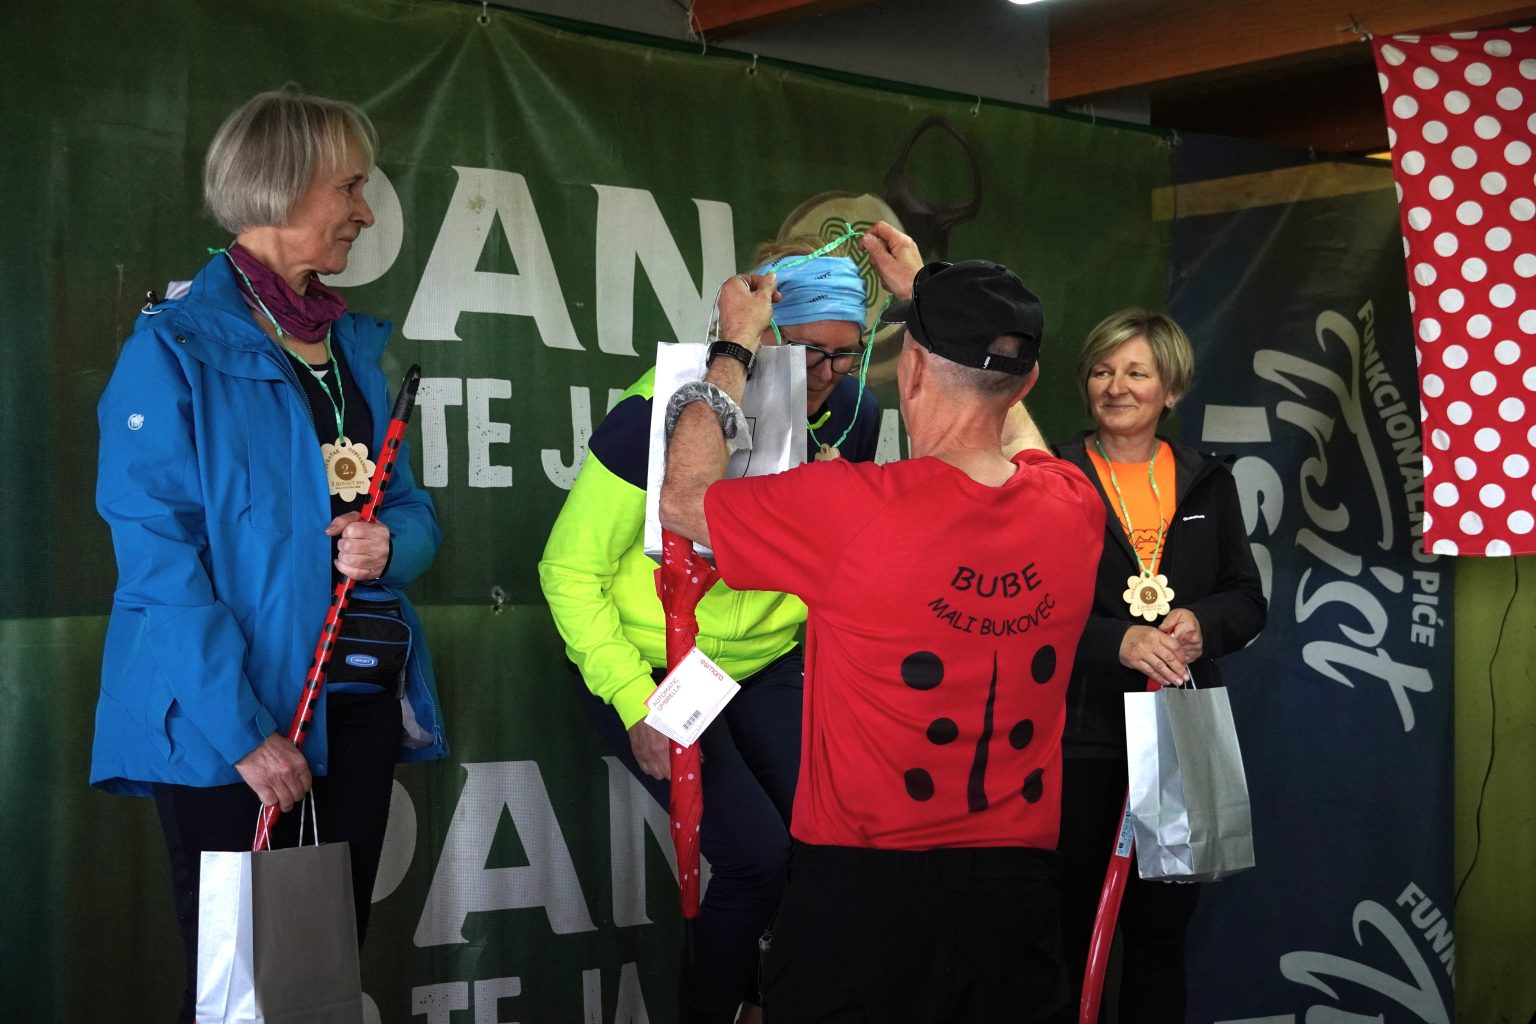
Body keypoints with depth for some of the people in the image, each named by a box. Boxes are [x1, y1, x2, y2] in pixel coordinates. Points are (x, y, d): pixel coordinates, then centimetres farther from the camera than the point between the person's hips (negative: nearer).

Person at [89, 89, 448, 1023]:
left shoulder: (356, 347, 14)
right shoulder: (176, 348, -8)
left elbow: (410, 506, 19)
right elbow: (159, 554, -14)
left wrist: (393, 543, -7)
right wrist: (241, 732, -21)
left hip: (360, 709, 6)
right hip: (230, 727, -6)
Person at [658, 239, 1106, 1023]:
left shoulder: (854, 510, -21)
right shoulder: (1074, 509, -6)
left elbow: (683, 499, -4)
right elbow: (997, 419, 19)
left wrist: (734, 348, 7)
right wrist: (925, 299, 28)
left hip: (860, 885, -4)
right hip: (1017, 881, 5)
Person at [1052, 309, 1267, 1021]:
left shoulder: (1208, 482, 10)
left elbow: (1247, 600, 11)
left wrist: (1202, 625, -11)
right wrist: (1117, 641, -21)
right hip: (1079, 737, -3)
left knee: (1164, 924, 11)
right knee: (1070, 924, 3)